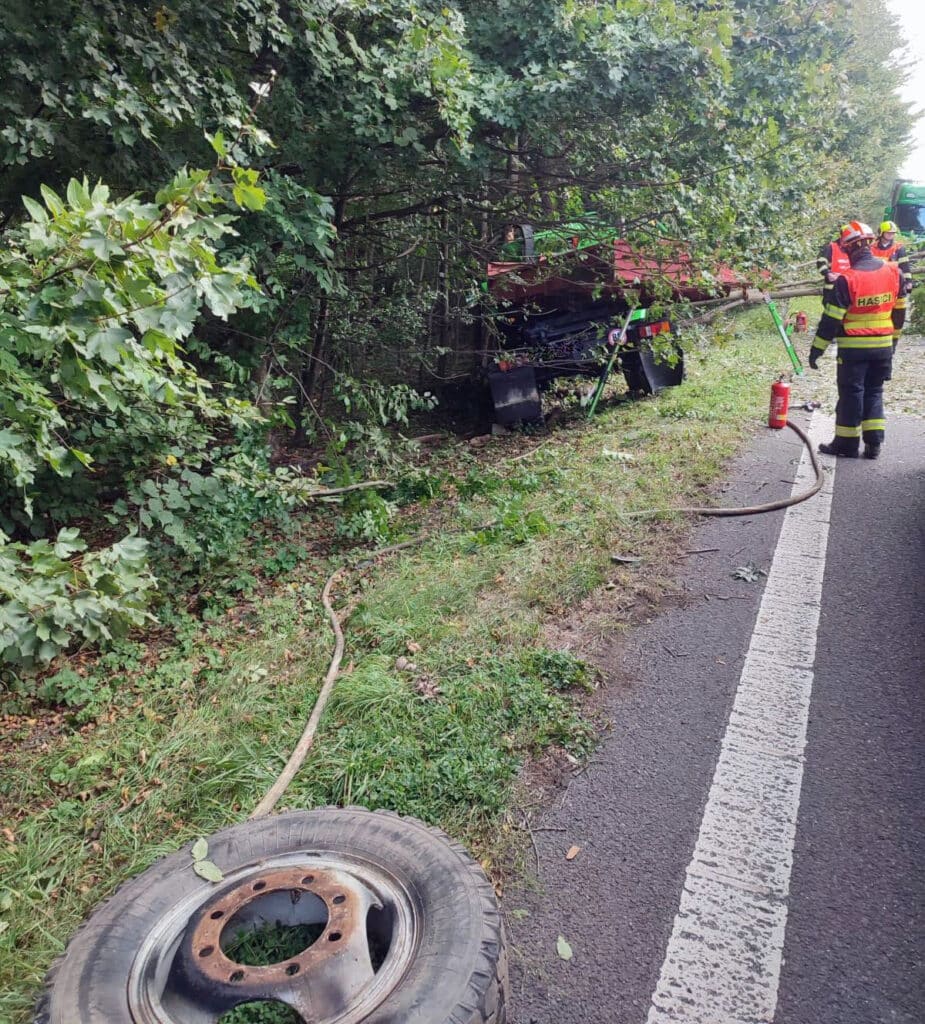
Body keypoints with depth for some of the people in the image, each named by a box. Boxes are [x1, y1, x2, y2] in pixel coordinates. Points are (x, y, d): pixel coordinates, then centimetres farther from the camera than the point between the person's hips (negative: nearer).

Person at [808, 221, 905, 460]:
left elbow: (831, 319, -14)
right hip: (883, 346, 5)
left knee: (851, 393, 5)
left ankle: (847, 443, 13)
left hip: (854, 349, -5)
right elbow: (899, 312, 10)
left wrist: (817, 349, -7)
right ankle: (873, 444, 14)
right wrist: (893, 340, 21)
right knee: (874, 392, 15)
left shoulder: (847, 280, -17)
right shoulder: (894, 272, 1)